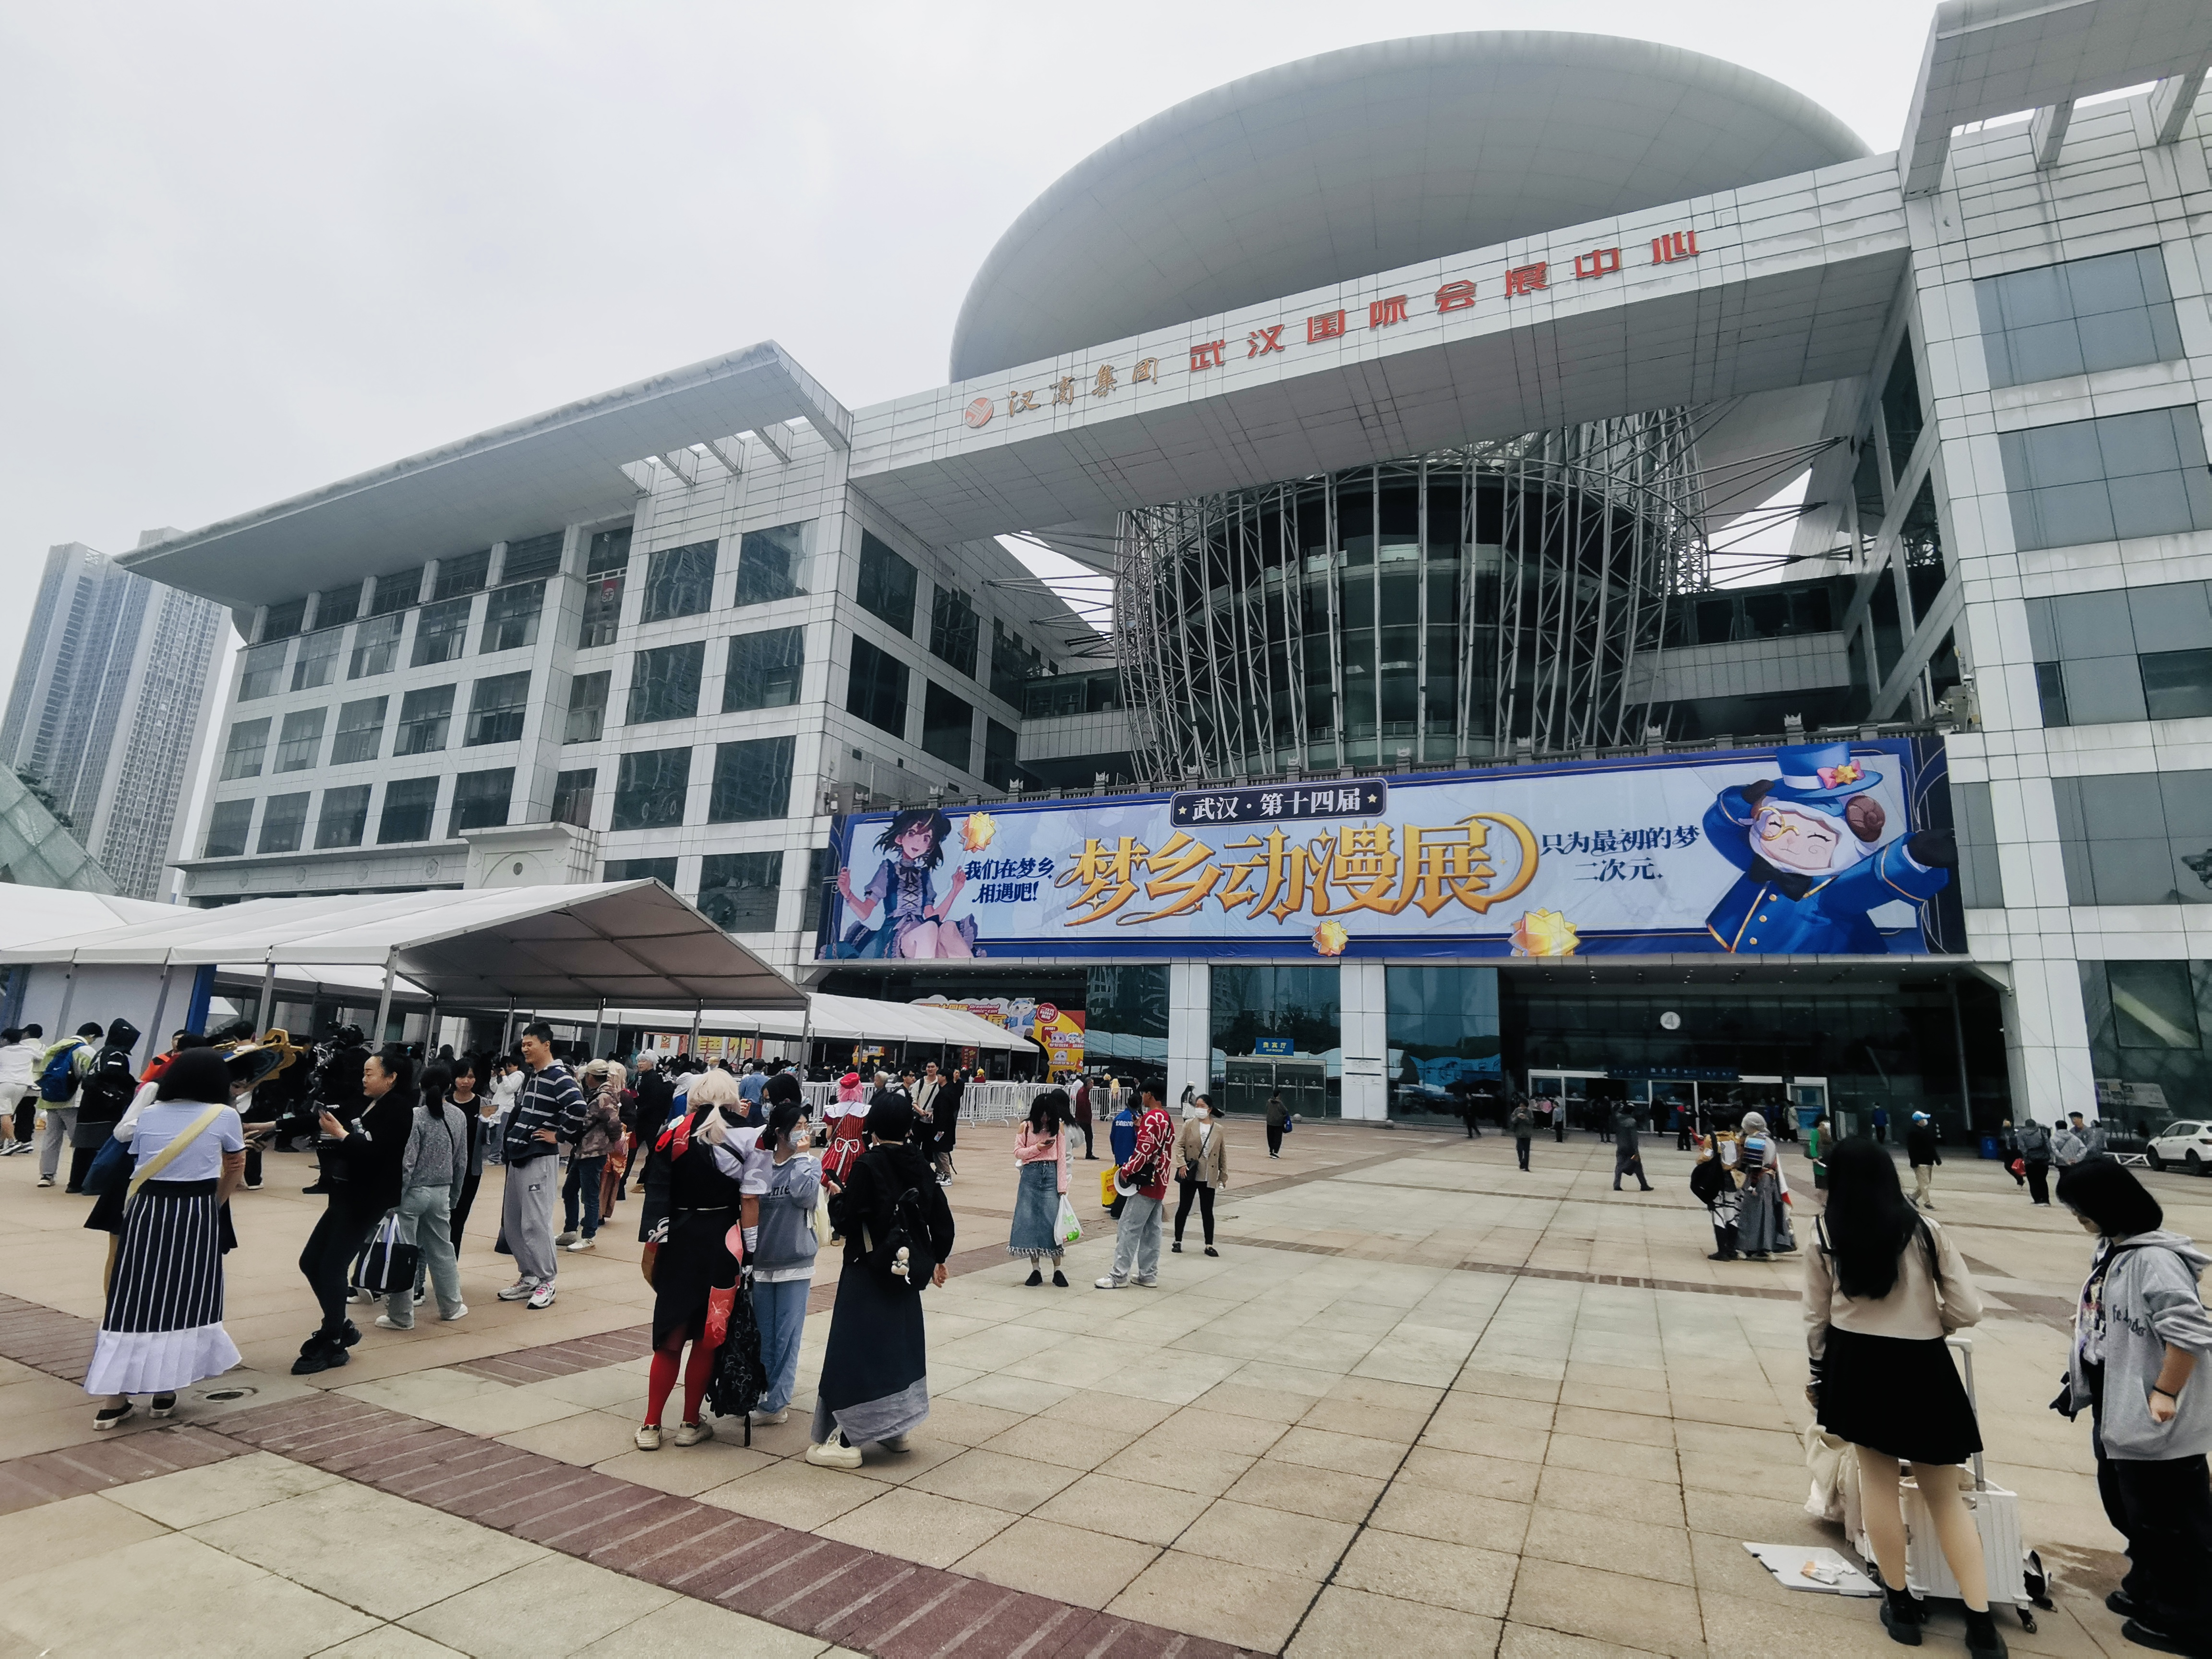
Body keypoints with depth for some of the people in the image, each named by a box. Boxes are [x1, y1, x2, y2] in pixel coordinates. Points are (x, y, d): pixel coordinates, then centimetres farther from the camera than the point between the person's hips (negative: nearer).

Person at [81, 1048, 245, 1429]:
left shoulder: (147, 1115, 6)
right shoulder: (225, 1116, -3)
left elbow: (139, 1167, 9)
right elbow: (235, 1173, 7)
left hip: (145, 1211, 3)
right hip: (196, 1215, -3)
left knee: (133, 1301, 7)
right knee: (185, 1301, 8)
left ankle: (112, 1400, 9)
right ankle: (165, 1391, 15)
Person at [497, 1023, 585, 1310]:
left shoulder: (559, 1078, -15)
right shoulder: (531, 1077, 14)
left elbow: (578, 1108, -30)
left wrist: (559, 1135, -19)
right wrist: (508, 1145, 19)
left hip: (540, 1159, -10)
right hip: (519, 1157, 10)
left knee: (535, 1223, -7)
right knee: (512, 1223, 13)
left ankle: (546, 1282, 4)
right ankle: (528, 1278, 23)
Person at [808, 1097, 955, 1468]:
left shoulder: (867, 1165, -16)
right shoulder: (920, 1166, 1)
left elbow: (846, 1222, -17)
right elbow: (942, 1221, 5)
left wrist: (837, 1195, 2)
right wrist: (936, 1259, 21)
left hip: (868, 1273, -6)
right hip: (908, 1270, 6)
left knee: (854, 1348, 3)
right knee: (901, 1344, 18)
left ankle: (845, 1440, 6)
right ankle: (896, 1429, 29)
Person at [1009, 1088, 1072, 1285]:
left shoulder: (1059, 1127, 2)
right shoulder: (1025, 1128, 3)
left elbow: (1062, 1157, 0)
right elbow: (1018, 1152, 4)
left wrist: (1062, 1186, -4)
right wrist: (1037, 1147, -12)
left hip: (1052, 1175, -1)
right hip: (1030, 1175, 1)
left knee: (1053, 1221, -4)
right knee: (1029, 1221, 2)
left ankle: (1057, 1270, 6)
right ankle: (1036, 1270, 13)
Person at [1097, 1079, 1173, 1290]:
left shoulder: (1151, 1118, -16)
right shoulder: (1168, 1119, 13)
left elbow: (1143, 1151, -22)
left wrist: (1127, 1171, -12)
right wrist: (1141, 1128, 6)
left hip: (1145, 1182, -10)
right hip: (1159, 1183, 10)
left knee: (1128, 1227, -4)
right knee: (1151, 1229, 13)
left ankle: (1119, 1275, -1)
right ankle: (1148, 1274, 18)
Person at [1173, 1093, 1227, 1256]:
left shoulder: (1218, 1130, 4)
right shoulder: (1190, 1125, 0)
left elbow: (1223, 1154, 7)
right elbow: (1179, 1145, -4)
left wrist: (1224, 1175, 7)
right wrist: (1181, 1164, -17)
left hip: (1209, 1178, 1)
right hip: (1190, 1175, -1)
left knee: (1207, 1211, 6)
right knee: (1184, 1209, 8)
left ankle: (1209, 1245, 16)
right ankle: (1178, 1241, 21)